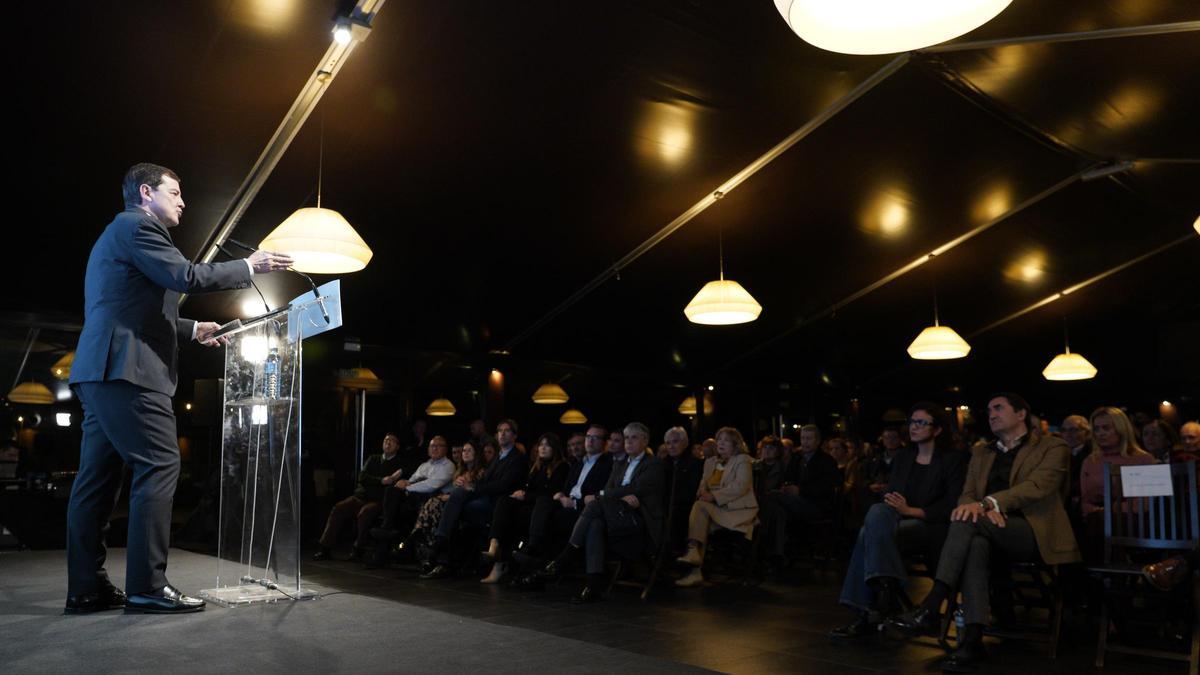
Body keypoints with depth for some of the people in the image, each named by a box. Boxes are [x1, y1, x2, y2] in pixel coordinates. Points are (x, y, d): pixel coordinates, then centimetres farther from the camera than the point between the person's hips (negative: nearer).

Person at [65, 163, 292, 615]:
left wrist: (193, 329, 31)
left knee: (98, 475, 7)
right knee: (160, 465, -11)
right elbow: (187, 276, -14)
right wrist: (249, 267, -4)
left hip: (100, 370, 11)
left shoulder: (119, 232, 28)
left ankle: (86, 587, 10)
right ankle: (147, 587, -12)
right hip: (125, 369, -11)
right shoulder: (137, 225, -4)